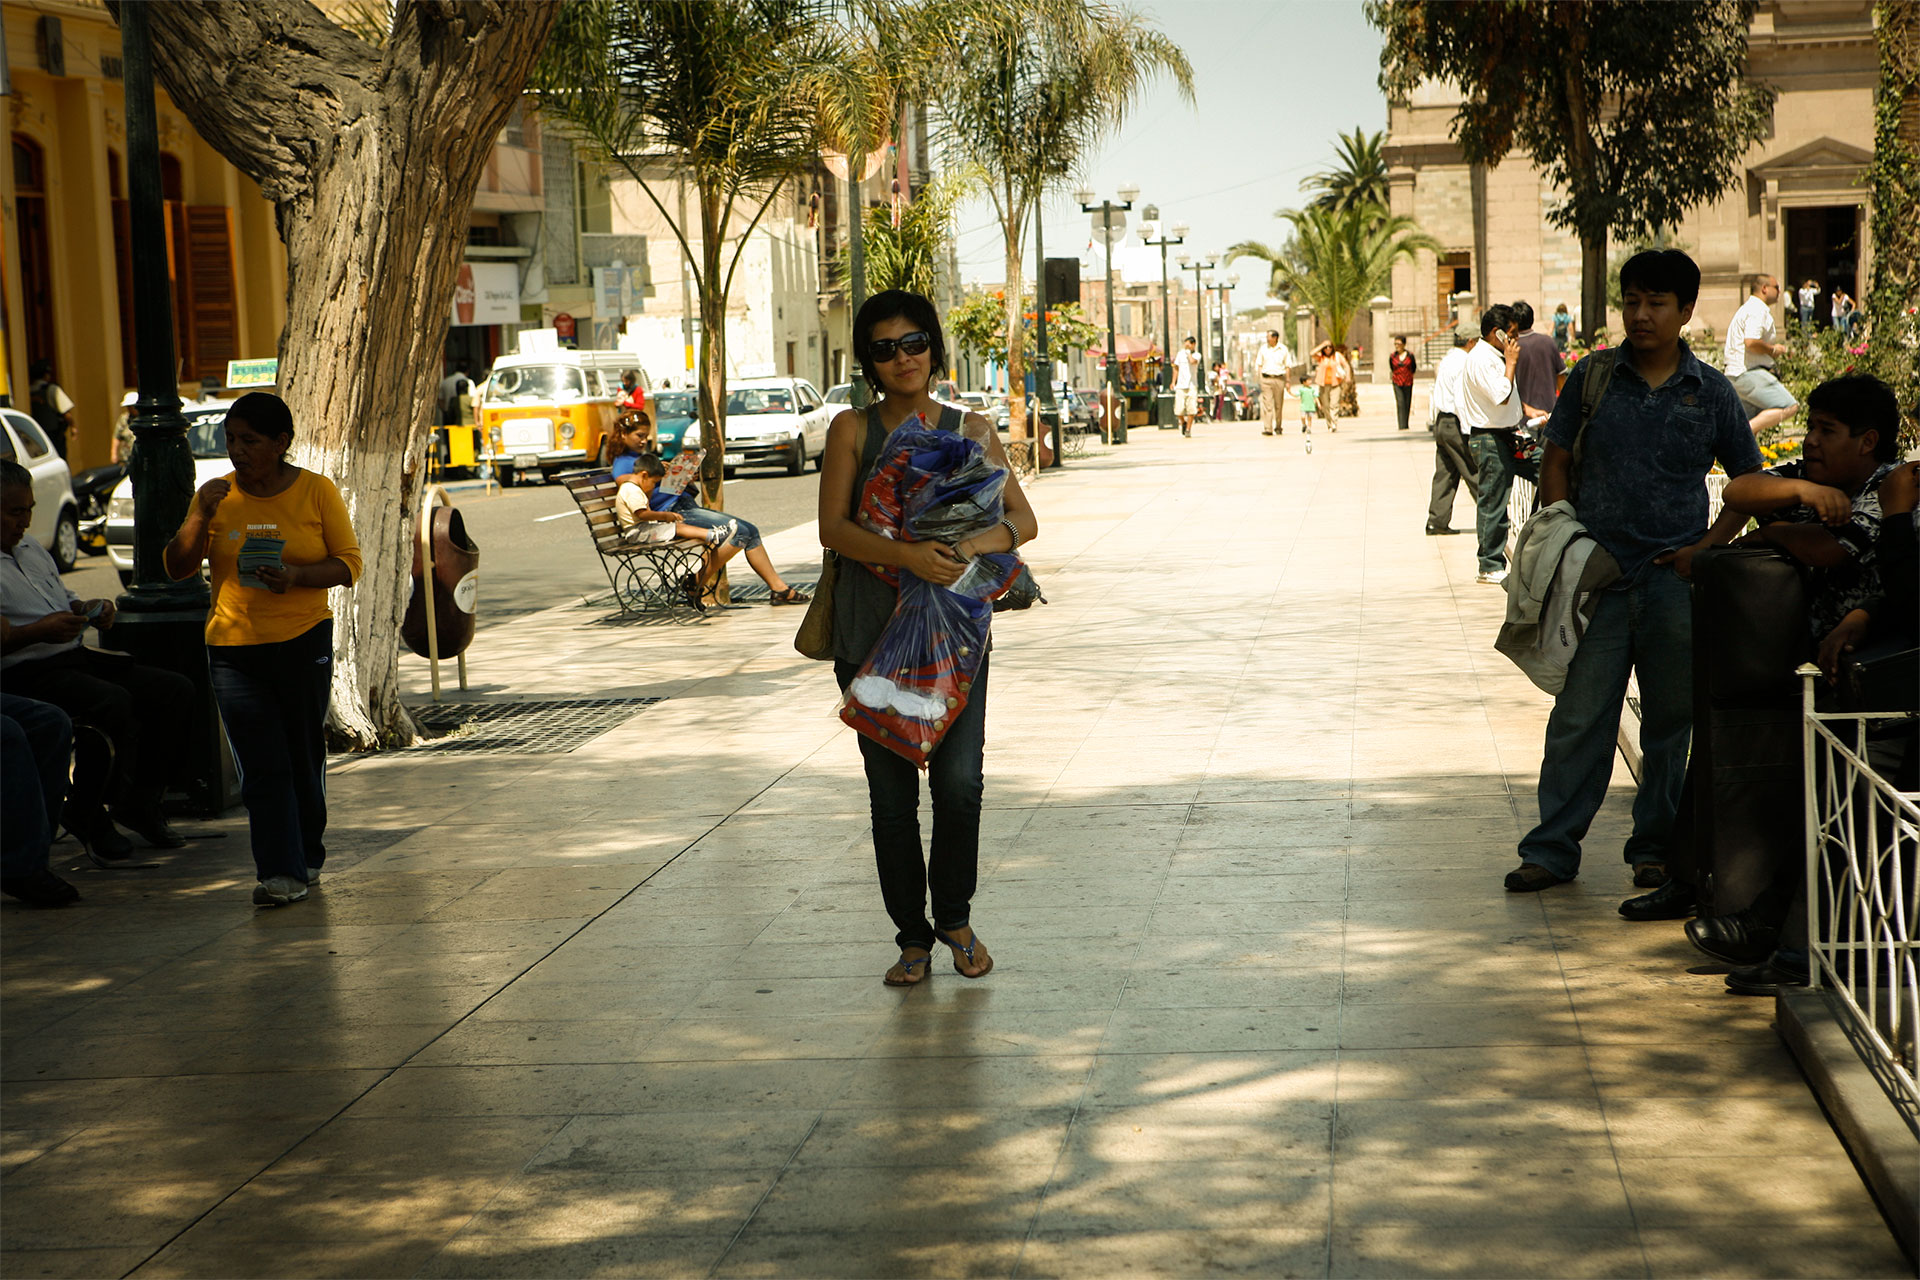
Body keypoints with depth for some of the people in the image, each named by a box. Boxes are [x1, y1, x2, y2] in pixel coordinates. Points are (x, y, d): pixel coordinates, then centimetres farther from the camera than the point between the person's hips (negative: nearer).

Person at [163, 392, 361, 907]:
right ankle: (280, 872, -7)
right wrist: (200, 515, -11)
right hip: (232, 646, 1)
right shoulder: (218, 496, 6)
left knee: (304, 757, 7)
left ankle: (307, 858, 25)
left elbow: (348, 563, 1)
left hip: (304, 640, -1)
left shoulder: (316, 491, 0)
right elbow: (178, 568, 5)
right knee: (262, 765, -6)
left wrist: (297, 576, -17)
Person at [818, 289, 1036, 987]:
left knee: (959, 782, -6)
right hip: (872, 632, -1)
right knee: (891, 793, 3)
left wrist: (971, 545, -20)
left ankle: (955, 917, 17)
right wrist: (905, 555, -26)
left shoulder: (970, 430, 6)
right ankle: (912, 937, 17)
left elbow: (1024, 521, 1)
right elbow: (833, 529, -9)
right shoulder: (852, 429, 1)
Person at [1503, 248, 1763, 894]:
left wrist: (1710, 544, -2)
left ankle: (1655, 847, 20)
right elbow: (1556, 462, 8)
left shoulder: (1712, 392, 3)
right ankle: (1552, 850, 5)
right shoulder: (1591, 377, 4)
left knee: (1671, 720, 7)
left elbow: (1751, 480, 10)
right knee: (1578, 716, -1)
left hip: (1677, 581, 1)